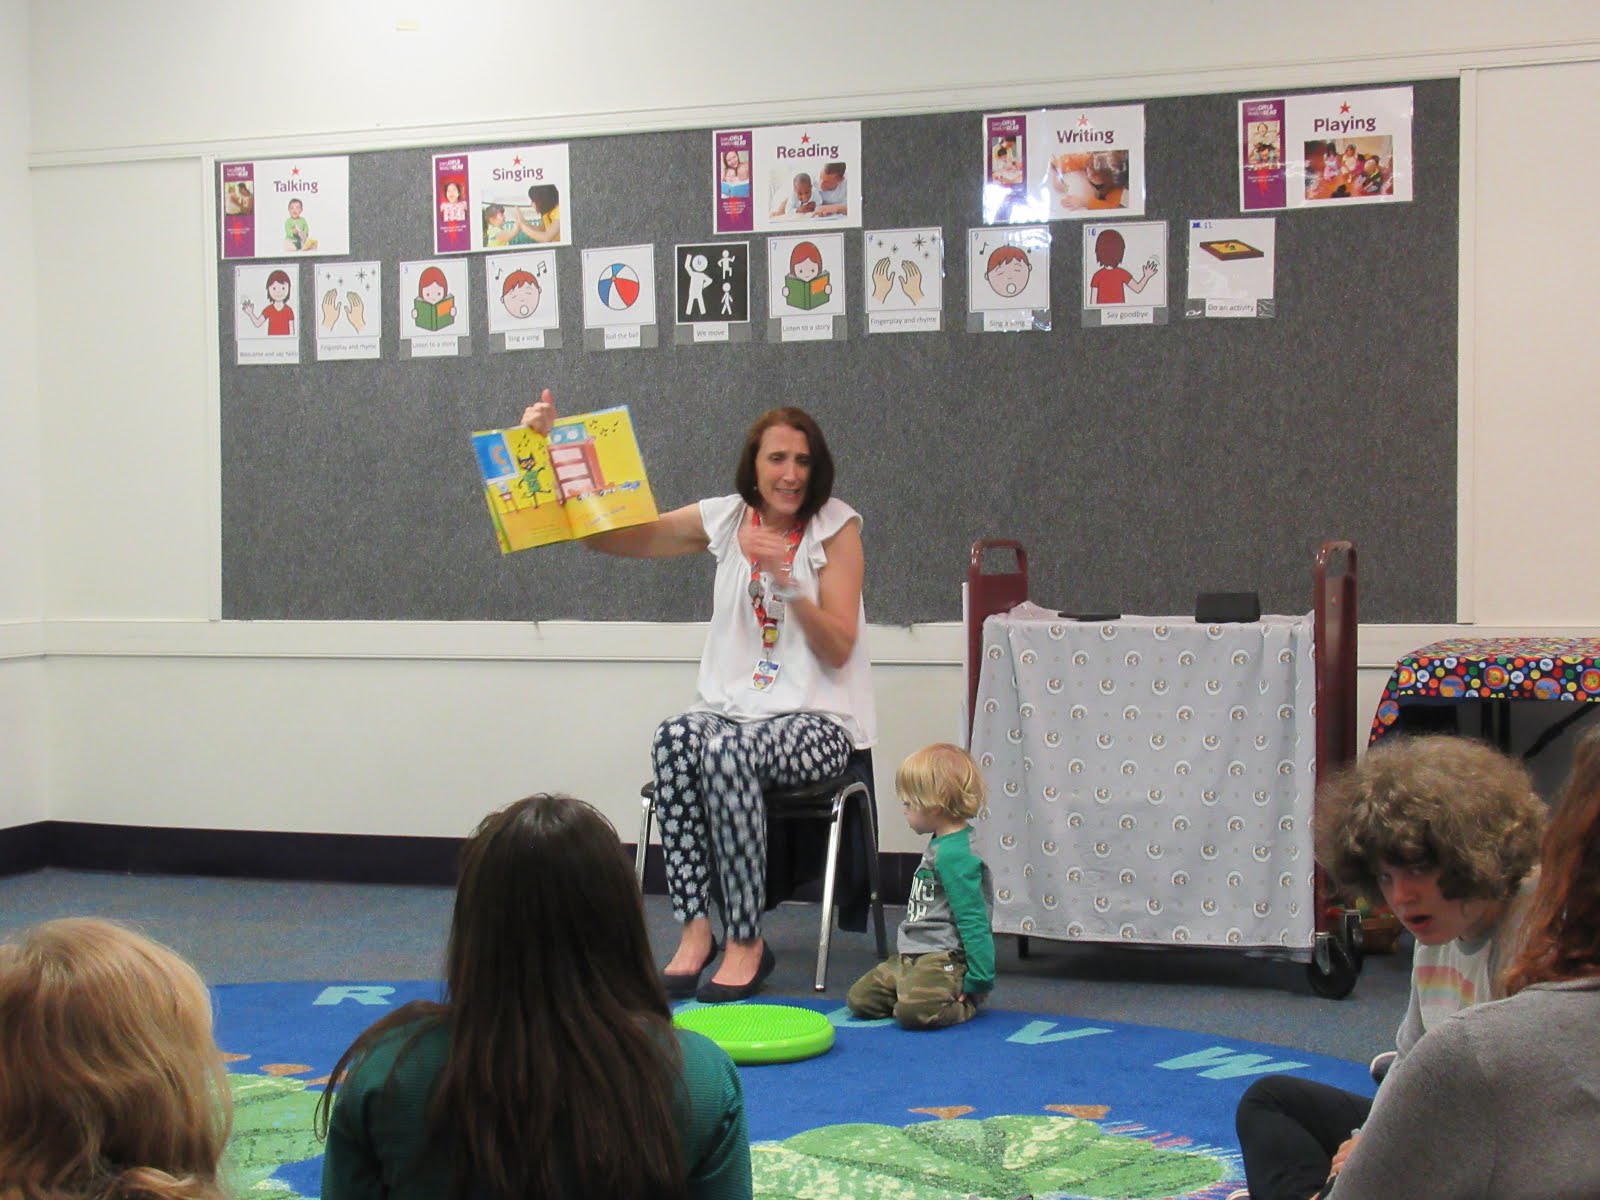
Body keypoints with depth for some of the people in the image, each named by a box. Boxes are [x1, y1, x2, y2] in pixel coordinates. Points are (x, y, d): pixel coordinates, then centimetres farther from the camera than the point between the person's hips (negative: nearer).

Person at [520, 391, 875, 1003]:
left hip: (816, 719, -3)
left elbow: (839, 649, -5)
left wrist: (789, 582, -19)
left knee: (727, 750, -35)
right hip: (731, 706, 3)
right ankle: (694, 927, -28)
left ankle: (746, 941, -27)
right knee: (675, 737, -32)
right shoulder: (724, 520, 9)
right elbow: (609, 535, 8)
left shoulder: (836, 528, 1)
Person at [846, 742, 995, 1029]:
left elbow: (974, 922, -22)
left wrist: (979, 980, -22)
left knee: (913, 1010, -32)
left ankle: (968, 1005, -2)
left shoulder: (954, 855, -19)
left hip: (945, 960, -10)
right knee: (859, 999, 4)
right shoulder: (941, 845, 15)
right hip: (913, 957, 10)